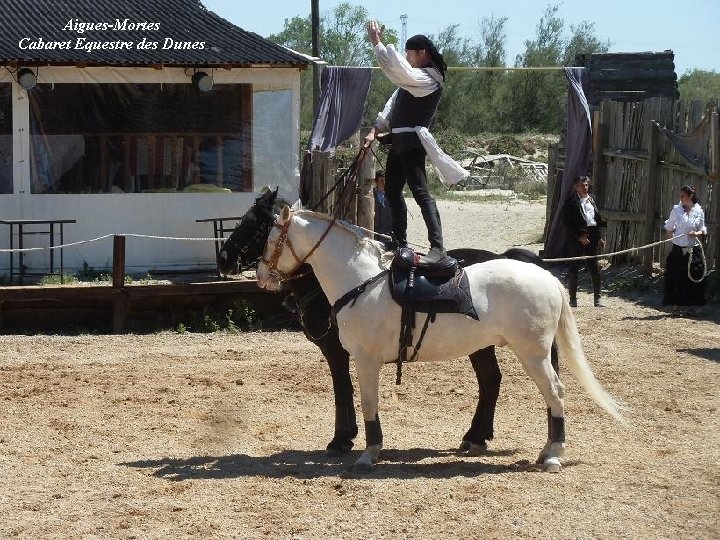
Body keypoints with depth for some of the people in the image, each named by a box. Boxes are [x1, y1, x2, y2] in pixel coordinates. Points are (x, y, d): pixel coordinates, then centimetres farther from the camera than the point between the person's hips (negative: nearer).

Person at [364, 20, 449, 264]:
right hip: (399, 141, 11)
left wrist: (377, 42, -21)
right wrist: (376, 130, 10)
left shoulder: (428, 79, -13)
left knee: (421, 192, -18)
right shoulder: (415, 77, 18)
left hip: (412, 141, -11)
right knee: (392, 191, 17)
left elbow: (397, 70, -27)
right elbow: (393, 104, 19)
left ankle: (437, 247, -25)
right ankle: (399, 242, 25)